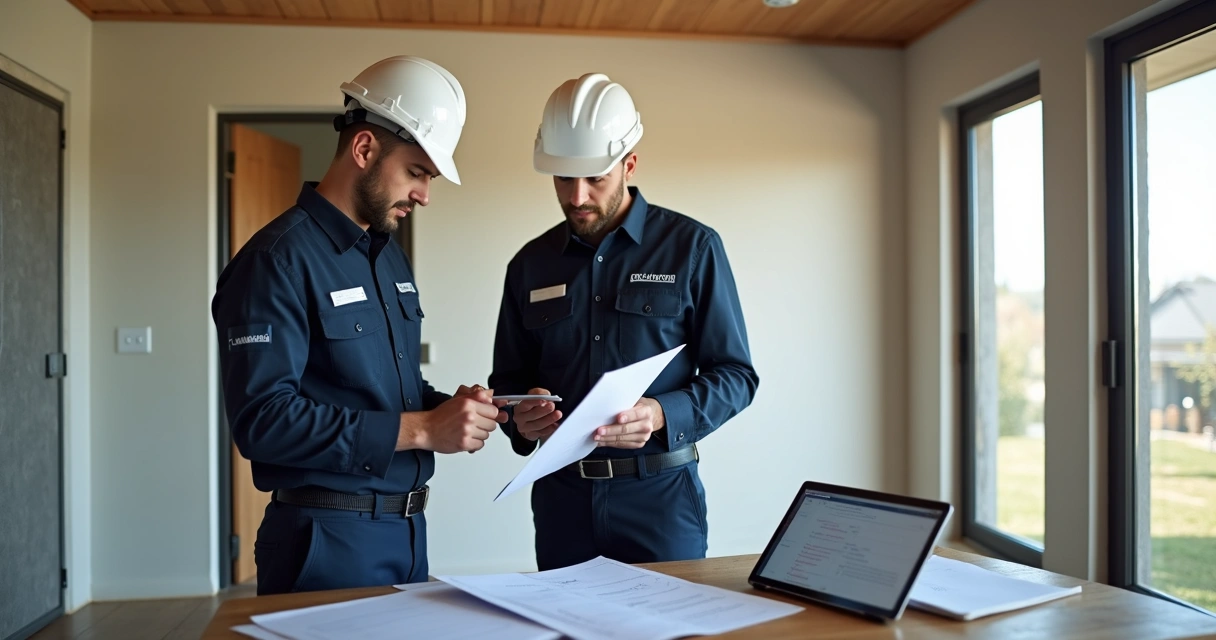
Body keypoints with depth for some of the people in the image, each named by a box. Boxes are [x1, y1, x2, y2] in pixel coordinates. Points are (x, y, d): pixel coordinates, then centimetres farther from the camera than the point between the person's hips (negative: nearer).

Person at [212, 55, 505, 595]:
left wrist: (446, 409, -4)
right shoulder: (278, 260, -16)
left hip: (407, 529, 9)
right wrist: (420, 428, -24)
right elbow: (261, 419, -25)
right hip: (327, 540, -8)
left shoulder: (391, 255, 11)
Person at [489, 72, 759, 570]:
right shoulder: (530, 264, 6)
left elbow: (735, 374, -4)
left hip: (659, 494, -3)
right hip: (561, 496, 3)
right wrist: (520, 417, -11)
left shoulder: (692, 248, -4)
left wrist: (661, 415, -21)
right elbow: (507, 380, 12)